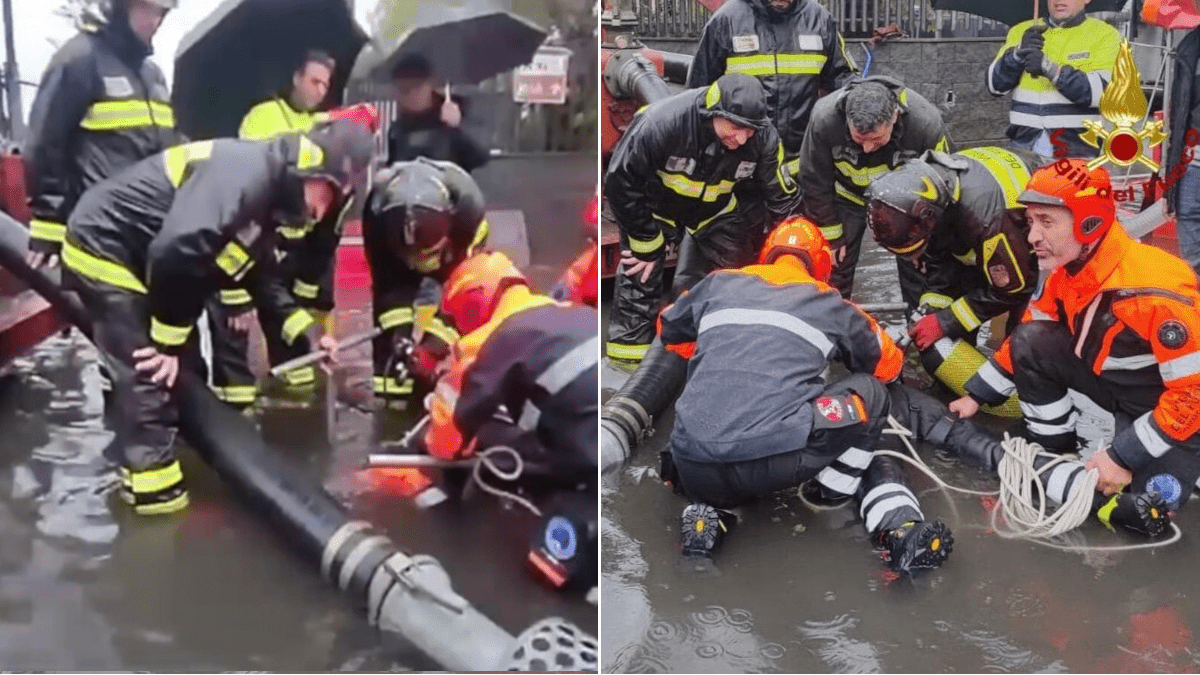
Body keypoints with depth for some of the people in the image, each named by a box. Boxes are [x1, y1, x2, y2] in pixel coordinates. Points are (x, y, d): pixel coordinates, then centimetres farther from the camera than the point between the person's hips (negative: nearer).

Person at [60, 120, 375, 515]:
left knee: (182, 366, 15)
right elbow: (176, 250, -38)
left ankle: (142, 462, 30)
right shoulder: (245, 172, -28)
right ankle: (153, 488, 2)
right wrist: (168, 340, -25)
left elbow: (263, 279, 14)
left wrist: (304, 333, 3)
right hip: (103, 250, -10)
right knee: (150, 371, -10)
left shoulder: (268, 198, 4)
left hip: (135, 258, 10)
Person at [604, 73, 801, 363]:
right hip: (655, 202, -3)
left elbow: (782, 197, -12)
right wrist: (647, 244, -19)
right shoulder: (661, 124, -40)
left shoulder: (763, 138, -28)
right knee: (640, 273, -6)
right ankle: (628, 356, 7)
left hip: (715, 208, 4)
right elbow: (621, 183, -27)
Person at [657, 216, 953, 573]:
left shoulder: (718, 283, 20)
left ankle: (706, 509, 9)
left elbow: (668, 329, 38)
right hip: (777, 461, -2)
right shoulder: (831, 304, 16)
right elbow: (888, 365, 32)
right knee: (870, 392, 20)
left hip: (697, 472, 2)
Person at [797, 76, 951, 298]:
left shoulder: (926, 123, -33)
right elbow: (815, 183, -16)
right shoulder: (824, 119, -34)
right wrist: (829, 236, -10)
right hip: (848, 197, 0)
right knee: (832, 272, 2)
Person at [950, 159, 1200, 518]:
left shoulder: (1158, 291, -33)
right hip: (1113, 379, 6)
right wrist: (976, 395, 2)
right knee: (1030, 342, -13)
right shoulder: (1063, 273, -9)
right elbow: (1022, 343, 7)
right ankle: (1054, 452, 3)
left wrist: (1124, 457, -27)